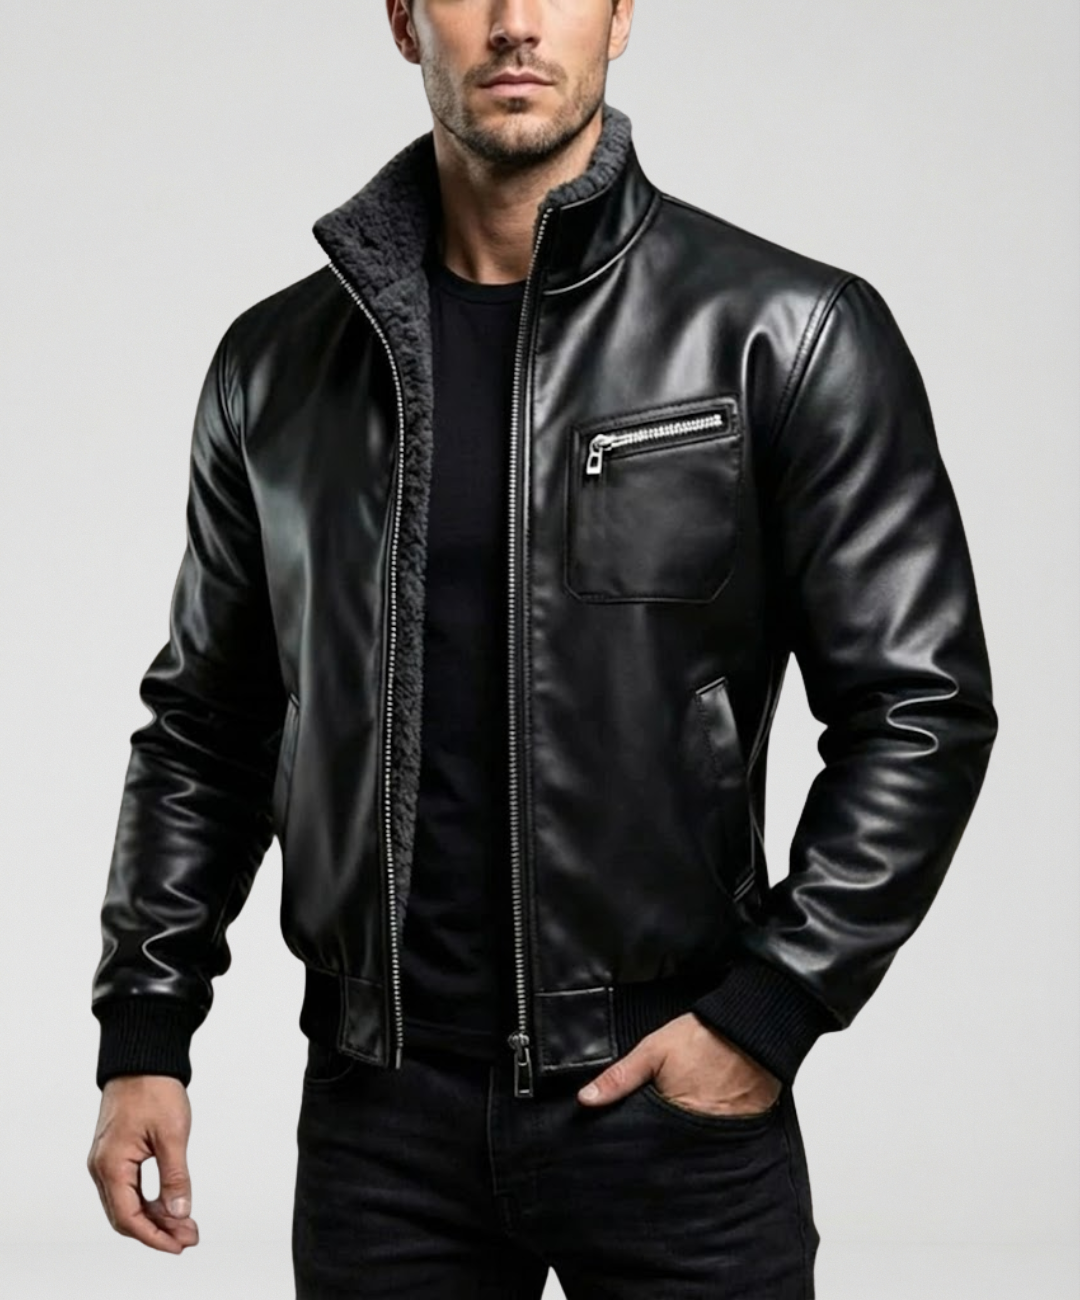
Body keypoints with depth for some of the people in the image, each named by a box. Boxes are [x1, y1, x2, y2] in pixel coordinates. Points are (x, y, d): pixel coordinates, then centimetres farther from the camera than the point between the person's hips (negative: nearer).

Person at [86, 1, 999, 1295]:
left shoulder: (787, 335, -5)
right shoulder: (278, 362, 6)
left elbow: (920, 703, -5)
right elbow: (206, 725, 12)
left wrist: (771, 1006, -10)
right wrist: (144, 1031, 8)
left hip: (678, 1092, -2)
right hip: (379, 1110, 3)